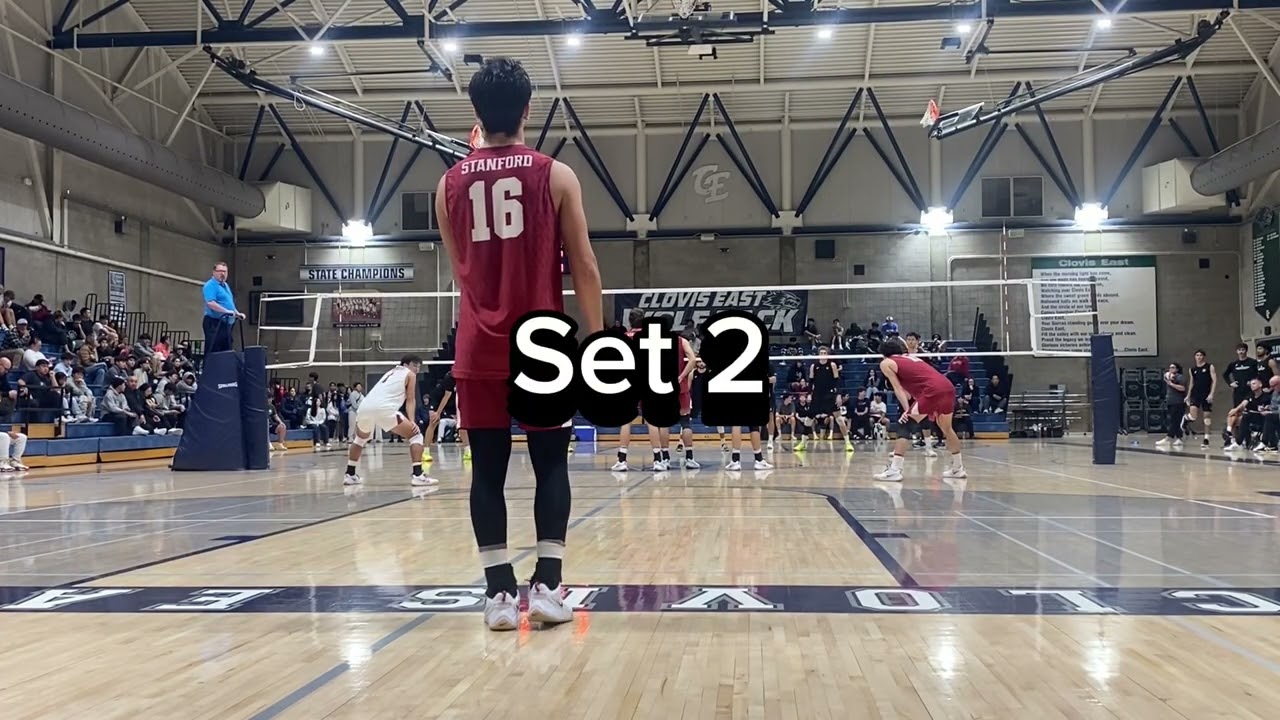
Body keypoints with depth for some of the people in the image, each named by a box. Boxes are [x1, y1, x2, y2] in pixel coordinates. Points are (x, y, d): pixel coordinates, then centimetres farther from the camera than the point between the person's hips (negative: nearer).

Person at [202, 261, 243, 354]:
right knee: (213, 352, -11)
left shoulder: (225, 285, 19)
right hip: (215, 323, -9)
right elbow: (210, 303, -24)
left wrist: (237, 313, 18)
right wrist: (226, 311, -28)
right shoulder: (210, 285, -10)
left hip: (226, 323, 9)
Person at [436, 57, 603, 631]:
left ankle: (499, 591, 5)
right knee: (551, 465, 8)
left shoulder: (450, 184, 7)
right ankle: (547, 585, 5)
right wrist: (597, 340, 3)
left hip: (479, 350, 2)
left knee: (488, 470, 6)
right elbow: (584, 269, -3)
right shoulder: (555, 175, -1)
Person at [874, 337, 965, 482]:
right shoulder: (911, 357, 31)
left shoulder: (886, 363, 11)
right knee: (947, 429, 24)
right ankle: (958, 468, 35)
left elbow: (898, 388, 3)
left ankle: (894, 470, -9)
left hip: (932, 390, -7)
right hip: (949, 388, 7)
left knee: (905, 425, -1)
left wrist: (907, 410, -2)